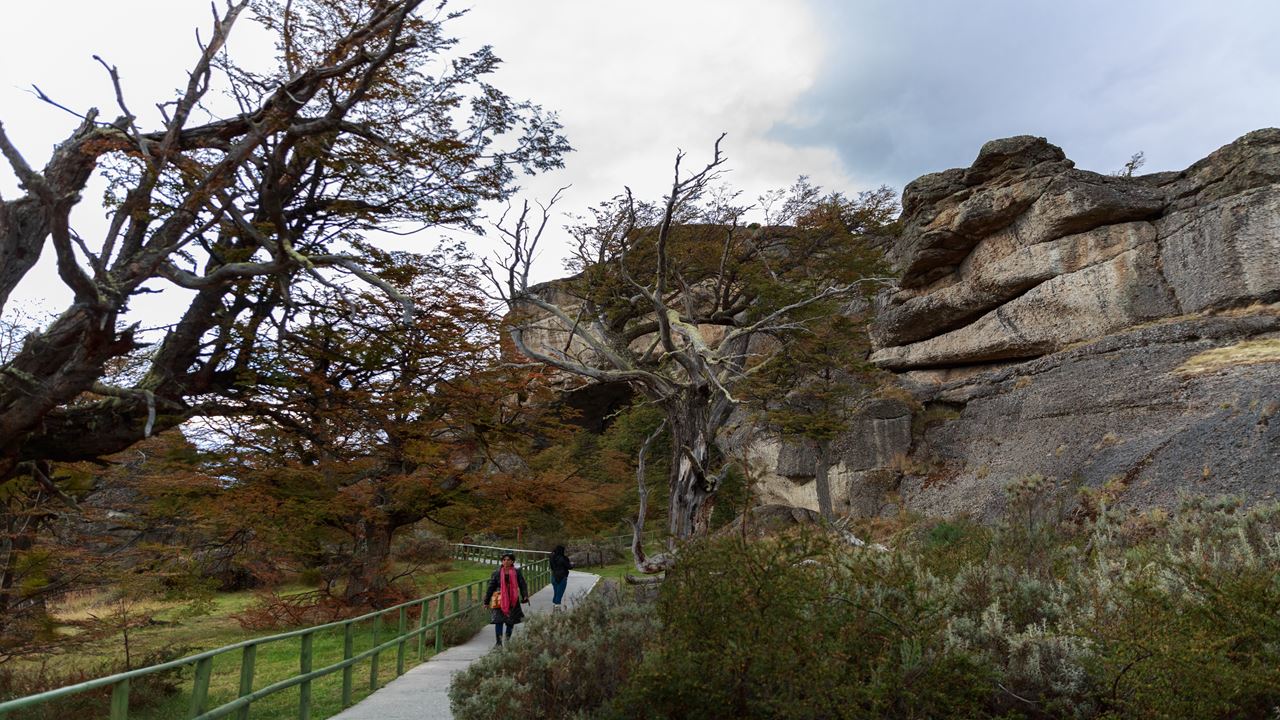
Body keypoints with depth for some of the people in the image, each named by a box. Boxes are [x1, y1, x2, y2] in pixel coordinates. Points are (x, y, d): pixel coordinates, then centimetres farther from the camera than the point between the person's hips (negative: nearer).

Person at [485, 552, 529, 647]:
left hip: (513, 601, 1)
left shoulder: (517, 572, 2)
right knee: (499, 620, -10)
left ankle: (507, 640, 26)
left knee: (511, 621, 9)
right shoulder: (497, 573, 1)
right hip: (500, 600, -1)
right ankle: (499, 642, -3)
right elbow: (491, 587, 5)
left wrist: (525, 596, -14)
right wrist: (486, 601, 6)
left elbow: (522, 585, 2)